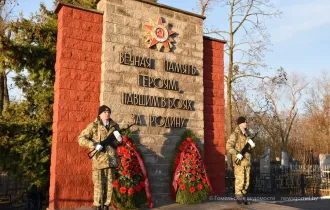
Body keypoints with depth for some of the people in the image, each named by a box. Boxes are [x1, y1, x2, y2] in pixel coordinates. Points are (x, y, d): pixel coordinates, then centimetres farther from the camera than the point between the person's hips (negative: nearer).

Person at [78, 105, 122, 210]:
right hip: (98, 159, -4)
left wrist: (119, 140, -5)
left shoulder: (115, 126, 10)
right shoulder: (93, 126, -3)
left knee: (109, 184, 8)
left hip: (111, 159, 4)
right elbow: (81, 139, -7)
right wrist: (95, 145, -18)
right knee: (98, 184, 1)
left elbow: (118, 143, 20)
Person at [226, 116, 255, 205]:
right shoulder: (235, 134, -9)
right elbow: (228, 146, -15)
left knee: (246, 180, 9)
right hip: (239, 160, -7)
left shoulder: (247, 134, 12)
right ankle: (238, 197, 5)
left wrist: (252, 145, -5)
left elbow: (250, 147, 18)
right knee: (239, 179, -6)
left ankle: (243, 197, 19)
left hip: (247, 160, 7)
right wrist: (237, 154, -24)